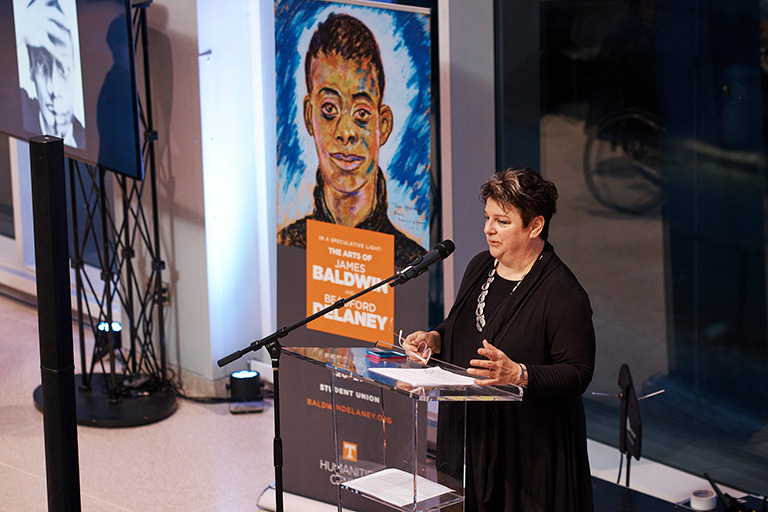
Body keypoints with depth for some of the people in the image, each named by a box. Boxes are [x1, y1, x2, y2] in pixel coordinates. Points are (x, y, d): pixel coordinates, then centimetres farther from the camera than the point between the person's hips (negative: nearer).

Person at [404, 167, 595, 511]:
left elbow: (578, 374, -20)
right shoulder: (480, 267, 7)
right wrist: (433, 339, 1)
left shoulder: (564, 295, -17)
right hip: (468, 431, 7)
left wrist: (517, 374, -32)